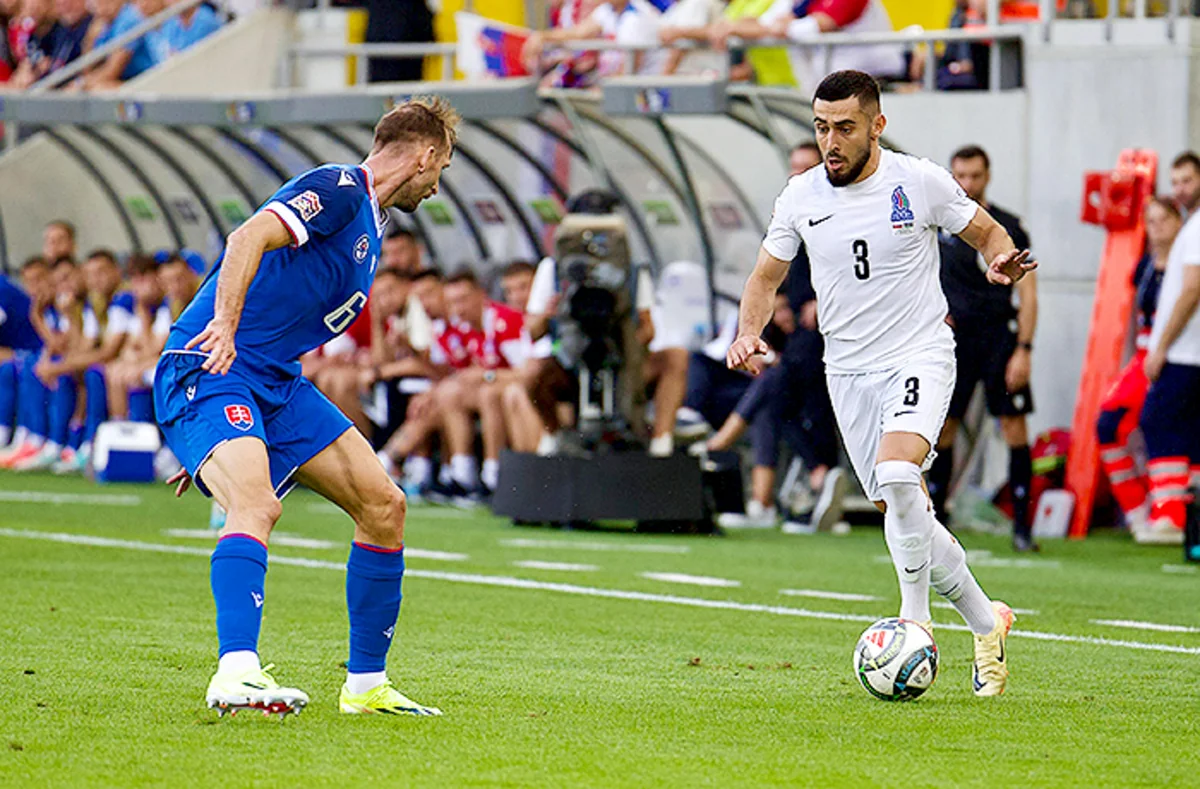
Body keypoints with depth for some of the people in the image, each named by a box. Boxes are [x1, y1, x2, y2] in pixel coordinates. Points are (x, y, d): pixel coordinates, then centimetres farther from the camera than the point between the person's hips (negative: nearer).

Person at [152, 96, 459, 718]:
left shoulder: (369, 227, 22)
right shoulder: (338, 190, -9)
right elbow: (250, 238, -26)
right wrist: (223, 325, -41)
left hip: (277, 385, 10)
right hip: (208, 371, -10)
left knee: (383, 505, 6)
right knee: (256, 507, -32)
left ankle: (366, 685, 14)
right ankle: (237, 672, -46)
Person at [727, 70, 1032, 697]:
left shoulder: (920, 182, -7)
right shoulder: (801, 197, 1)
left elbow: (988, 232, 6)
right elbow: (766, 277, 14)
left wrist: (1000, 262, -17)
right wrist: (748, 333, -5)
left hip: (919, 357, -4)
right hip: (848, 372, 4)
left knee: (896, 474, -29)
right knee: (903, 512, 6)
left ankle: (915, 617, -17)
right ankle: (986, 622, 23)